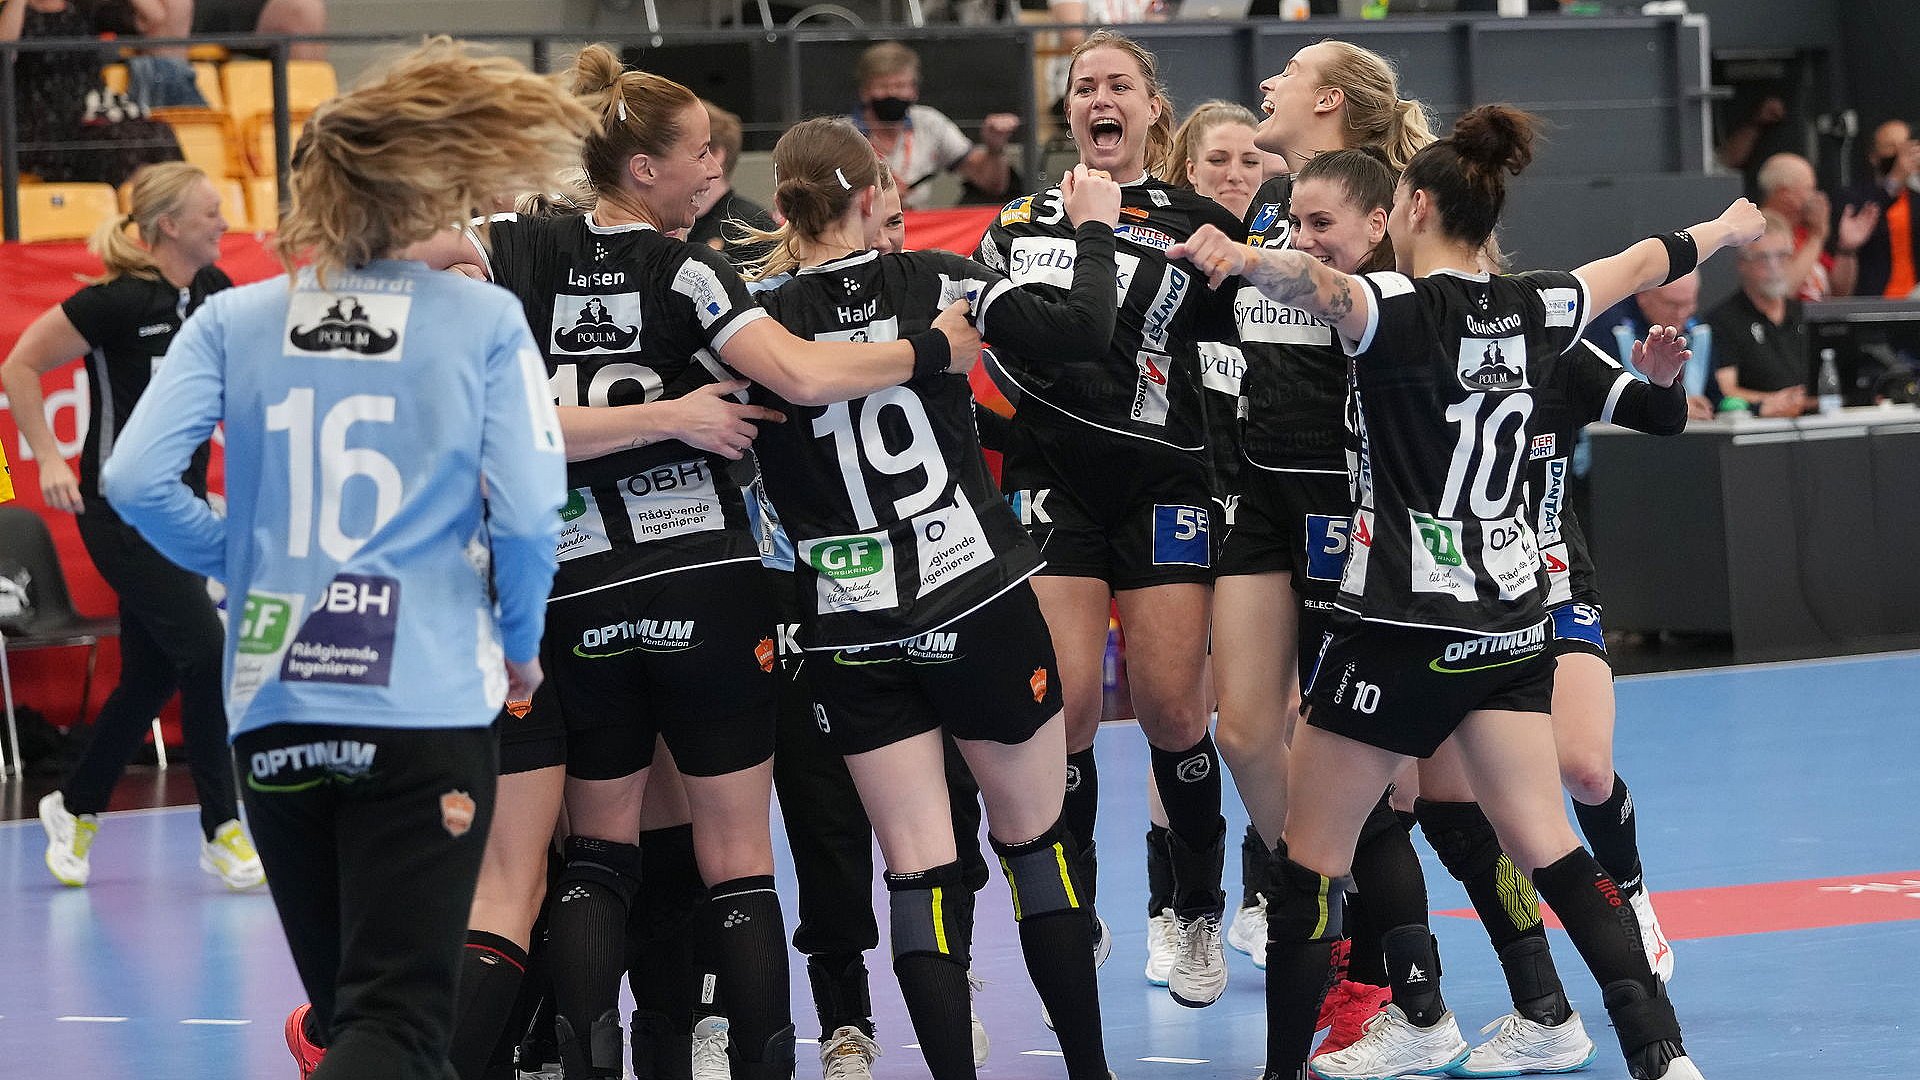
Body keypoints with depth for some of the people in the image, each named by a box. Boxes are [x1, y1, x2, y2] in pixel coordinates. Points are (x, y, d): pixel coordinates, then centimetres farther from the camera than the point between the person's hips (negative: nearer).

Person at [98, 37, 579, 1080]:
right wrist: (519, 644, 11)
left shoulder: (234, 322, 4)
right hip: (426, 709, -4)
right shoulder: (484, 322, -2)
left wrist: (242, 561, 11)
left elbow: (134, 480, -6)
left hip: (274, 707, 4)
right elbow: (528, 514, -7)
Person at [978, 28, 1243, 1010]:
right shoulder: (1022, 221, 12)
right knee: (1063, 707, -8)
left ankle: (1199, 920, 14)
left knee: (1171, 709, -4)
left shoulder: (1196, 226, 4)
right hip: (1051, 478, 2)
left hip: (1161, 478, -2)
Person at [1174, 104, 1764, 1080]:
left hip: (1407, 627, -7)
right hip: (1511, 622, 7)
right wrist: (1717, 231, 45)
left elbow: (1323, 286, -38)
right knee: (1542, 845, 8)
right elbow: (1634, 267, 25)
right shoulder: (1527, 310, 5)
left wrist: (1243, 261, -59)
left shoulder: (1402, 310, -15)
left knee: (1310, 853, 2)